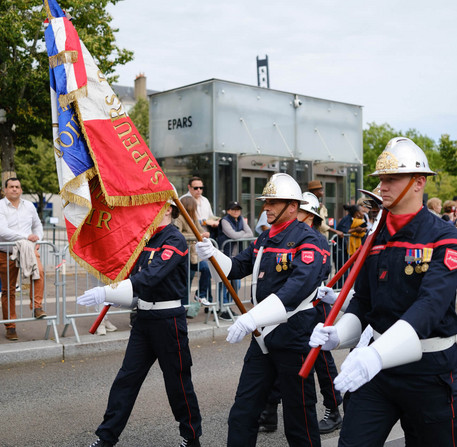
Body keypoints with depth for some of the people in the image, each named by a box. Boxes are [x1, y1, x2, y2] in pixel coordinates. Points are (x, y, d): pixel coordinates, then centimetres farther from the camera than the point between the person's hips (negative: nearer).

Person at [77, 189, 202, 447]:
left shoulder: (175, 240, -17)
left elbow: (151, 276, -30)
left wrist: (107, 292, -36)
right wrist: (118, 298, 1)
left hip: (168, 320, -7)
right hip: (144, 317, 8)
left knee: (177, 380, 6)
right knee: (127, 377, 8)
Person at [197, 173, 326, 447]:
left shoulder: (306, 240, -13)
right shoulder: (265, 239, 14)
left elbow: (299, 286, -29)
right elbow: (237, 268, 14)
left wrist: (253, 317, -37)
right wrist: (212, 254, -8)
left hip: (293, 337, -8)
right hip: (262, 335, 8)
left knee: (299, 415, 7)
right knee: (242, 414, 11)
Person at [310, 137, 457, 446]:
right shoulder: (377, 238, 5)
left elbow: (432, 305, -28)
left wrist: (378, 353, -41)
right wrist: (337, 335, -9)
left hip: (429, 371, -4)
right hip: (377, 363, 4)